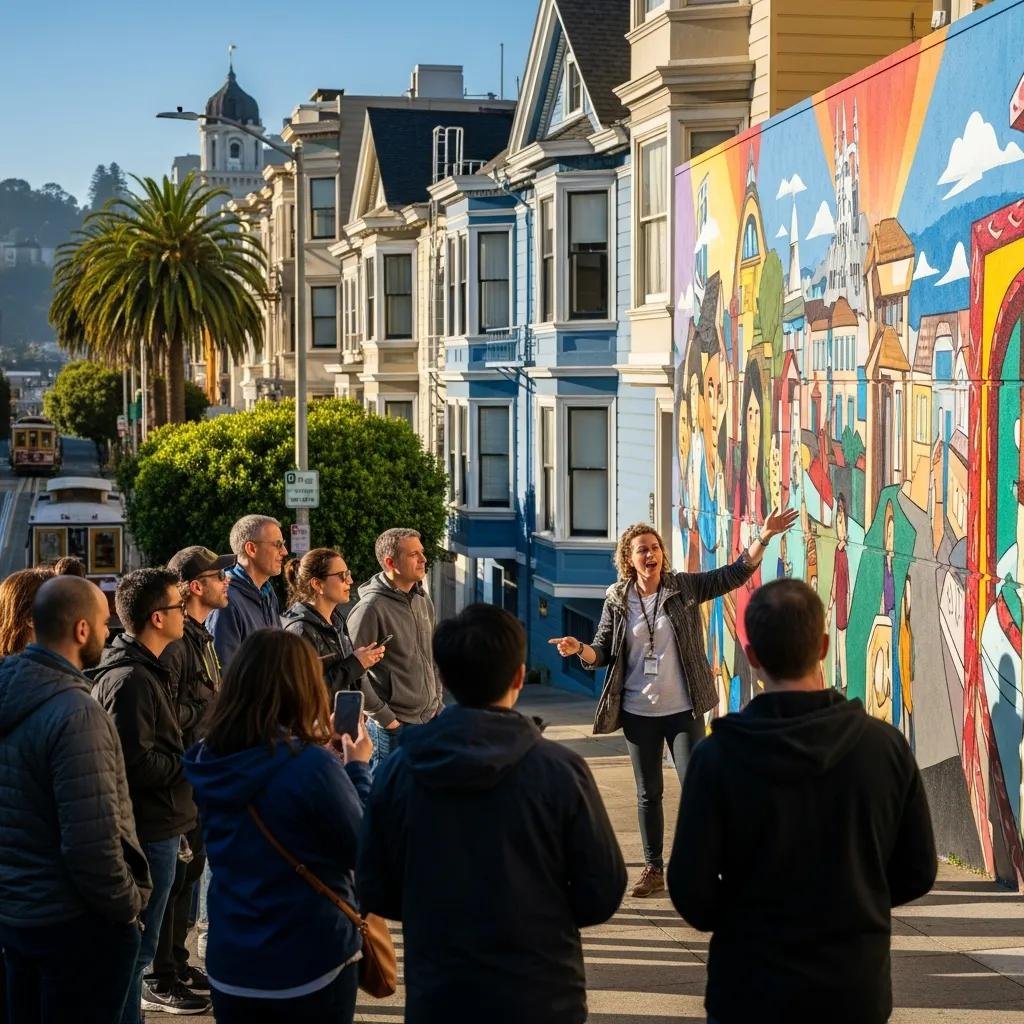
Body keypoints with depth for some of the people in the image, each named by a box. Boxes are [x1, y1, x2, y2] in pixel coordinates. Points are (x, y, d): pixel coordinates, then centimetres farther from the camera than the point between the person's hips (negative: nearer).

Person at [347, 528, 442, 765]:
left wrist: (438, 702, 14)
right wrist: (382, 715, -14)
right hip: (394, 727, -7)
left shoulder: (423, 601, 10)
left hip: (429, 720, 7)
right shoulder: (371, 608, -15)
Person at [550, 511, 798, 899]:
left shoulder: (684, 587, -3)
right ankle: (653, 870, 22)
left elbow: (735, 574, -6)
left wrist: (763, 538, -18)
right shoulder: (617, 599, 0)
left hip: (683, 710, -1)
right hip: (638, 712, 1)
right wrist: (580, 649, -18)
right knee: (648, 794, 10)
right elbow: (603, 652, 4)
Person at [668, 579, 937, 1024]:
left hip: (752, 988, -2)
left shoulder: (718, 755, -15)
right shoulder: (885, 746, -9)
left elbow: (690, 890, -13)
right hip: (856, 988, 2)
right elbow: (917, 874, -1)